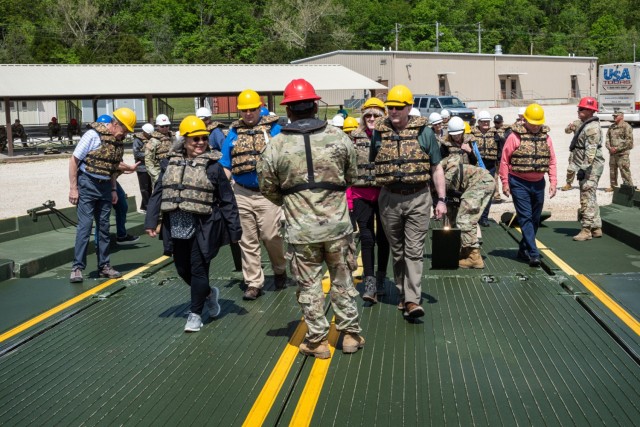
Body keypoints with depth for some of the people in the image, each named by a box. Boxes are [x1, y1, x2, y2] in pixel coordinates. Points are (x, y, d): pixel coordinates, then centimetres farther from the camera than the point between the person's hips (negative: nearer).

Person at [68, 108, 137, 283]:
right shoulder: (93, 135, -14)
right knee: (85, 226, -8)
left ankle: (104, 266, 17)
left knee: (104, 227, 9)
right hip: (87, 184, -6)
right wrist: (73, 188, -13)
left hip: (105, 186, 6)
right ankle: (77, 267, -3)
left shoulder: (119, 142, 5)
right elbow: (74, 160, -12)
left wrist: (113, 189, 14)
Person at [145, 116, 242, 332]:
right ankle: (209, 293, 40)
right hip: (178, 227, 5)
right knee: (183, 269, 15)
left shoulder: (212, 165, -5)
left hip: (202, 227, -5)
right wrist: (151, 221, 0)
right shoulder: (171, 162, 6)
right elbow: (158, 193, 8)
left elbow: (227, 200, -2)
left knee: (198, 269, -1)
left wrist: (234, 229, -3)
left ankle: (195, 314, 13)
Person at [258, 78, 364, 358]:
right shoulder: (338, 138, -5)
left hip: (301, 230, -1)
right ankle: (350, 335, 23)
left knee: (309, 286, 10)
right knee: (342, 282, 15)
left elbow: (268, 188, 2)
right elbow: (351, 177, 7)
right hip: (337, 225, 1)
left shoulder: (276, 146, -8)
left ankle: (317, 341, 17)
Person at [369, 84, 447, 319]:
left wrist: (441, 199, 0)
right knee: (397, 251, 10)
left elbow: (436, 168, 5)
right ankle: (402, 294, 23)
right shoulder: (379, 133, 5)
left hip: (418, 198, -2)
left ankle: (412, 300, -8)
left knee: (414, 251, -7)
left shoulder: (424, 132, 1)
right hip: (389, 199, 2)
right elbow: (371, 165, 15)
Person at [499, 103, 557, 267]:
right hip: (519, 183, -5)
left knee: (535, 219, 11)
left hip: (538, 183, 5)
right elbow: (504, 160, -5)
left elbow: (552, 161, 9)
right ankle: (533, 254, -13)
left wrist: (553, 182, 1)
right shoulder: (515, 136, -7)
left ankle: (523, 249, 25)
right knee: (525, 218, -9)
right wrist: (505, 183, -7)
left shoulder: (545, 137, 6)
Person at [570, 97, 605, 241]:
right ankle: (596, 228, 23)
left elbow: (591, 150, -23)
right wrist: (581, 167, 23)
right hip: (586, 168, 11)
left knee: (587, 199, -10)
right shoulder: (585, 125, 19)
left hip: (591, 168, -11)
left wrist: (584, 168, -26)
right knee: (590, 198, 16)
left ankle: (587, 230, -7)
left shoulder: (592, 127, -15)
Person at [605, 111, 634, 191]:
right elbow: (607, 138, 16)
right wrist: (609, 147, -4)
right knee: (612, 170, 13)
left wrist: (617, 148, -16)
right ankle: (613, 186, 25)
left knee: (624, 170, -8)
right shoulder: (611, 127, 15)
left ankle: (629, 187, -3)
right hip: (612, 153, 7)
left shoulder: (626, 126, -7)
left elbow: (629, 141, -13)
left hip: (622, 153, -7)